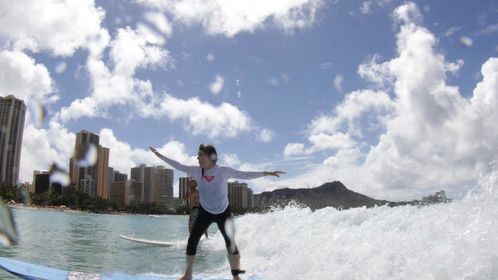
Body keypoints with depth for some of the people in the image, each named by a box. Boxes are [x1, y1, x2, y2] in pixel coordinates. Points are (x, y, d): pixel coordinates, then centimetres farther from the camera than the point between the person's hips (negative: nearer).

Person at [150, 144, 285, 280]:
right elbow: (178, 166, 2)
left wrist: (267, 173, -18)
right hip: (205, 212, 2)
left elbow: (245, 175, -13)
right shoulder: (196, 171, -9)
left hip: (223, 212, -2)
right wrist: (159, 155, 5)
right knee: (192, 241, -3)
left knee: (231, 244, -6)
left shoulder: (224, 171, -16)